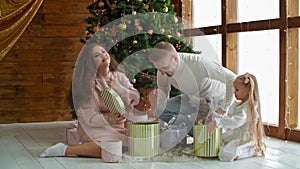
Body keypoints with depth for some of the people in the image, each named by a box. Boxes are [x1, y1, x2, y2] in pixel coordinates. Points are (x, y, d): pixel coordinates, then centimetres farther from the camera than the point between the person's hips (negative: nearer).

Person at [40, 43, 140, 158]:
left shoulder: (119, 77, 7)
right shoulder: (87, 82, -11)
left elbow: (136, 99, 3)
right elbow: (90, 118, -14)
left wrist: (119, 89, -13)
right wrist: (109, 119, -29)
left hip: (120, 127, 7)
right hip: (95, 127, -7)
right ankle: (65, 150, -18)